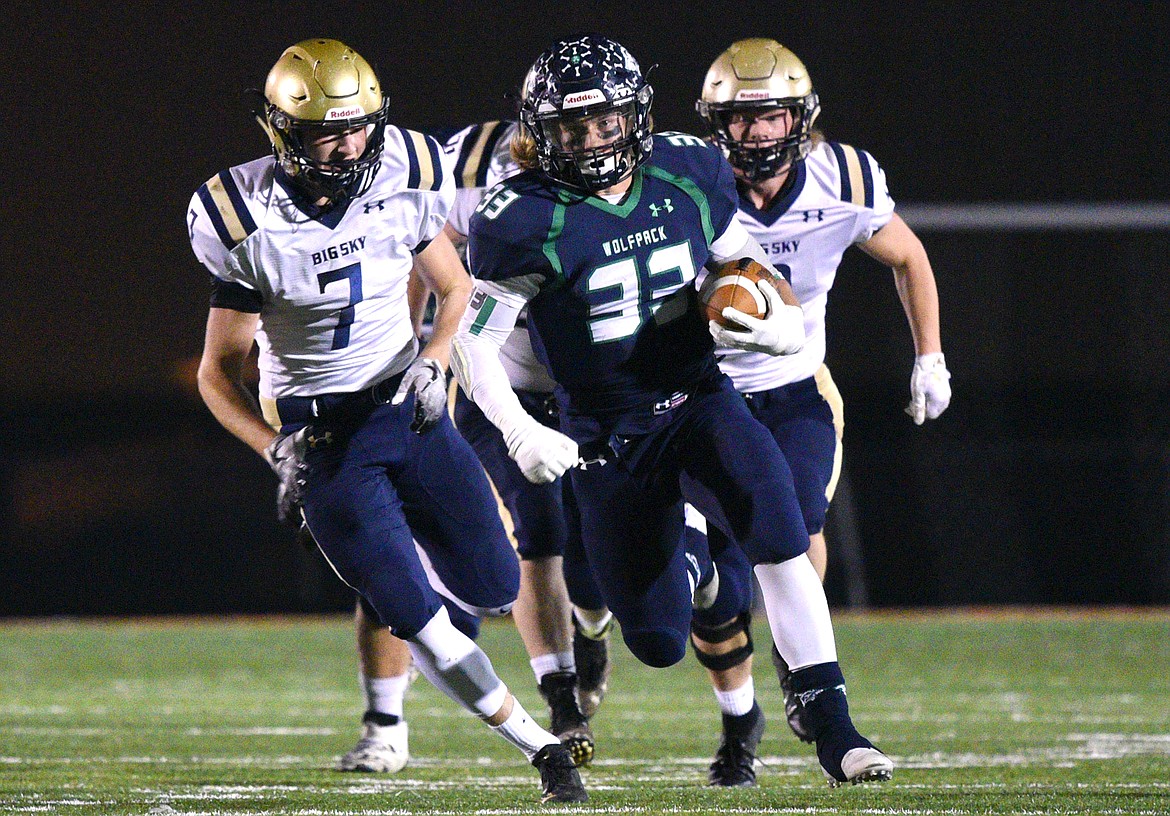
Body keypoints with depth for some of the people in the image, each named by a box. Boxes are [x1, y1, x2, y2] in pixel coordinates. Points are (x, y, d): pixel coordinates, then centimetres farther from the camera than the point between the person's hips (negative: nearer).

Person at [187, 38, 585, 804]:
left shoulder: (403, 181, -9)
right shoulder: (247, 222, -16)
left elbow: (456, 289, 8)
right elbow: (220, 372, -7)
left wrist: (433, 360, -11)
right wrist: (276, 450, -21)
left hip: (406, 405, 3)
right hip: (319, 434, -3)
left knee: (495, 590, 6)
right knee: (416, 617, -9)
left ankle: (414, 554, 40)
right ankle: (539, 745, 3)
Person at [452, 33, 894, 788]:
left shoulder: (690, 175, -3)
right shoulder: (527, 220, -14)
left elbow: (743, 264, 12)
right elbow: (474, 342, -11)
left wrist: (782, 325, -10)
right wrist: (521, 433, -26)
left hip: (698, 399, 1)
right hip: (607, 434, -1)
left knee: (776, 525, -29)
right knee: (660, 644, 3)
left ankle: (833, 731, -24)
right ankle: (687, 569, 43)